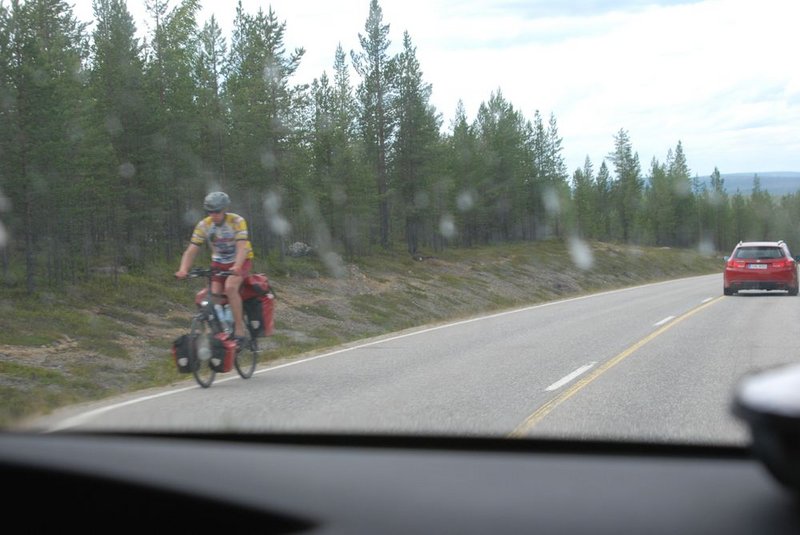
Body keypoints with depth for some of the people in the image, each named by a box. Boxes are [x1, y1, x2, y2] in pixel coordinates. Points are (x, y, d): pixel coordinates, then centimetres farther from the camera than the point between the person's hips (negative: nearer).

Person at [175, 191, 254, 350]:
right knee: (213, 294, -16)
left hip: (241, 261, -4)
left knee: (230, 287, -30)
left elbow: (242, 246, -33)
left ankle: (240, 330, -22)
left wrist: (237, 266, -52)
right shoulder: (203, 225, -13)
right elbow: (191, 250, -19)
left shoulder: (237, 221, -21)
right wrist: (183, 269, -37)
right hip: (219, 262, 4)